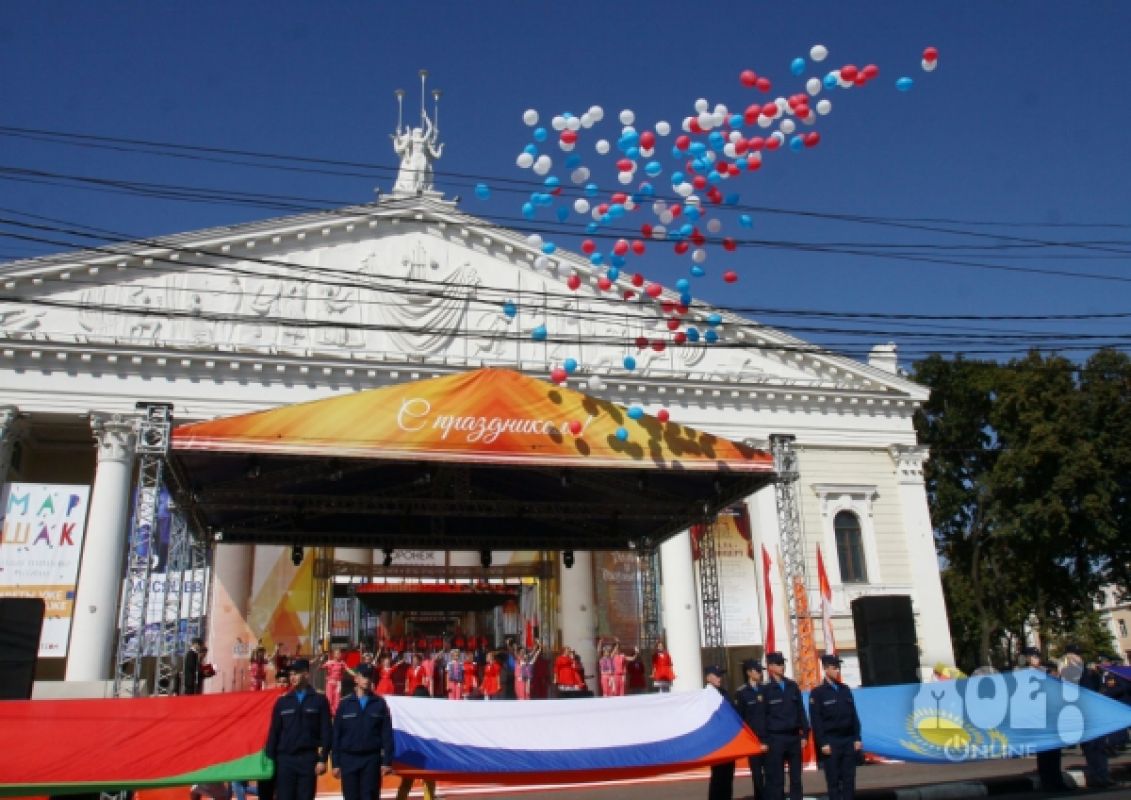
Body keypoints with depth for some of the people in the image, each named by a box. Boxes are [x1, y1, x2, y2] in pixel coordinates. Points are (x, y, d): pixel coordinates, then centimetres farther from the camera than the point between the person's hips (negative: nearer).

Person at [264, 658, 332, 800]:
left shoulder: (319, 700, 2)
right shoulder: (282, 702, 8)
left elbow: (325, 732, -1)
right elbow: (273, 732, 7)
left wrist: (323, 759, -7)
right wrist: (270, 759, 1)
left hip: (308, 759, -1)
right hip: (285, 759, 2)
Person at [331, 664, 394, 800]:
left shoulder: (380, 703, 2)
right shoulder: (345, 704, 3)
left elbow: (386, 734, 0)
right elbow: (336, 735, 4)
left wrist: (387, 761, -5)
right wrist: (336, 763, 0)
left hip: (372, 759, -1)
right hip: (349, 759, 1)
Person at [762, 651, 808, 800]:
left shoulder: (793, 686, 9)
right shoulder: (766, 690, -4)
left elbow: (800, 711, 12)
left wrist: (804, 733, 7)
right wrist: (763, 741, -9)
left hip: (794, 737, 4)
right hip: (776, 738, -4)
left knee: (796, 776, 10)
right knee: (776, 778, 0)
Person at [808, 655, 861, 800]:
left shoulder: (845, 690, 12)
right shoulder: (817, 693, -4)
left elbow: (853, 716, 12)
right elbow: (816, 721, -8)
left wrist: (857, 739, 6)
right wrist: (823, 743, -12)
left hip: (849, 740, 4)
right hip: (831, 742, -4)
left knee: (849, 780, 5)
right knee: (833, 781, -1)